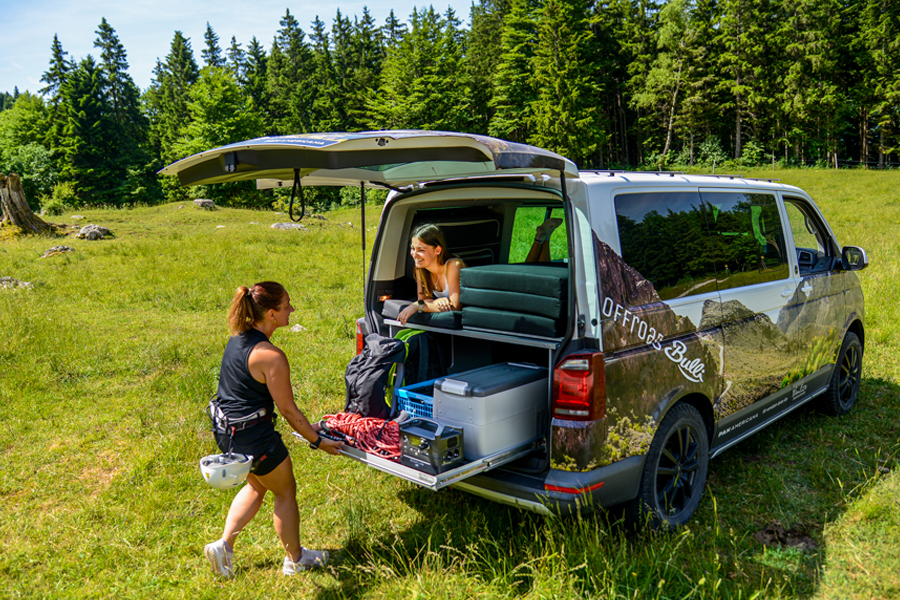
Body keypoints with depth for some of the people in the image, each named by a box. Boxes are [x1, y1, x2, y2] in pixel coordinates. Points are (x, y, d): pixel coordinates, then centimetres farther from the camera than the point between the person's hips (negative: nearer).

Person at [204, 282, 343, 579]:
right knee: (285, 492, 14)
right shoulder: (271, 357, -26)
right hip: (254, 437, -8)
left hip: (226, 429, 8)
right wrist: (318, 441, -6)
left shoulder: (237, 338, 1)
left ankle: (224, 546, 29)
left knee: (257, 486, 29)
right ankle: (295, 559, 31)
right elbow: (288, 410, -18)